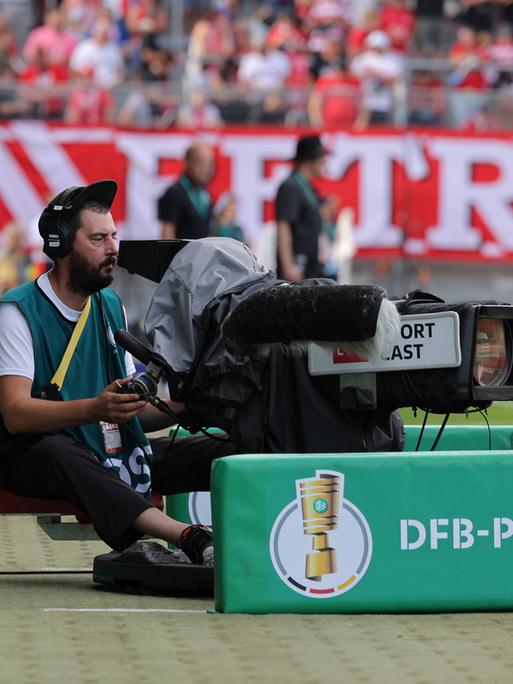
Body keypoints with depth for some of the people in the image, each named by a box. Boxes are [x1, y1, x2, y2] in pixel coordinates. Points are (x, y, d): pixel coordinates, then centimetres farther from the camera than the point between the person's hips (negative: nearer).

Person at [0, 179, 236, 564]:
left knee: (227, 450, -10)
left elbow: (133, 412, 14)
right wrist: (95, 409, -35)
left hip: (112, 454, 7)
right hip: (33, 456, -7)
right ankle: (190, 539, -58)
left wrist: (182, 407, -7)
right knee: (56, 452, -41)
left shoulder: (111, 306, 15)